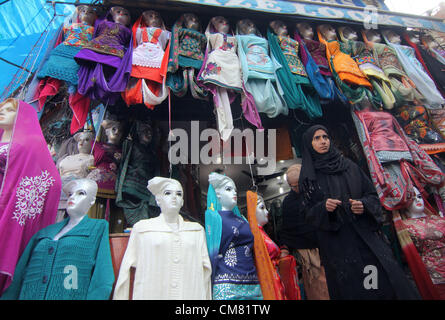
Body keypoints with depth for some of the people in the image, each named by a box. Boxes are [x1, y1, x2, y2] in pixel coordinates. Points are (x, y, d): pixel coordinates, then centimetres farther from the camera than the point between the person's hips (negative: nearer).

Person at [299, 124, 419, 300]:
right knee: (352, 289, -3)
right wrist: (323, 208, -19)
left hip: (364, 234, 3)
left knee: (386, 280, -7)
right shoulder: (308, 176, 2)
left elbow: (372, 194, 11)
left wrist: (364, 205, -10)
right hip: (336, 243, -2)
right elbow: (309, 212, 1)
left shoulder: (349, 166, 9)